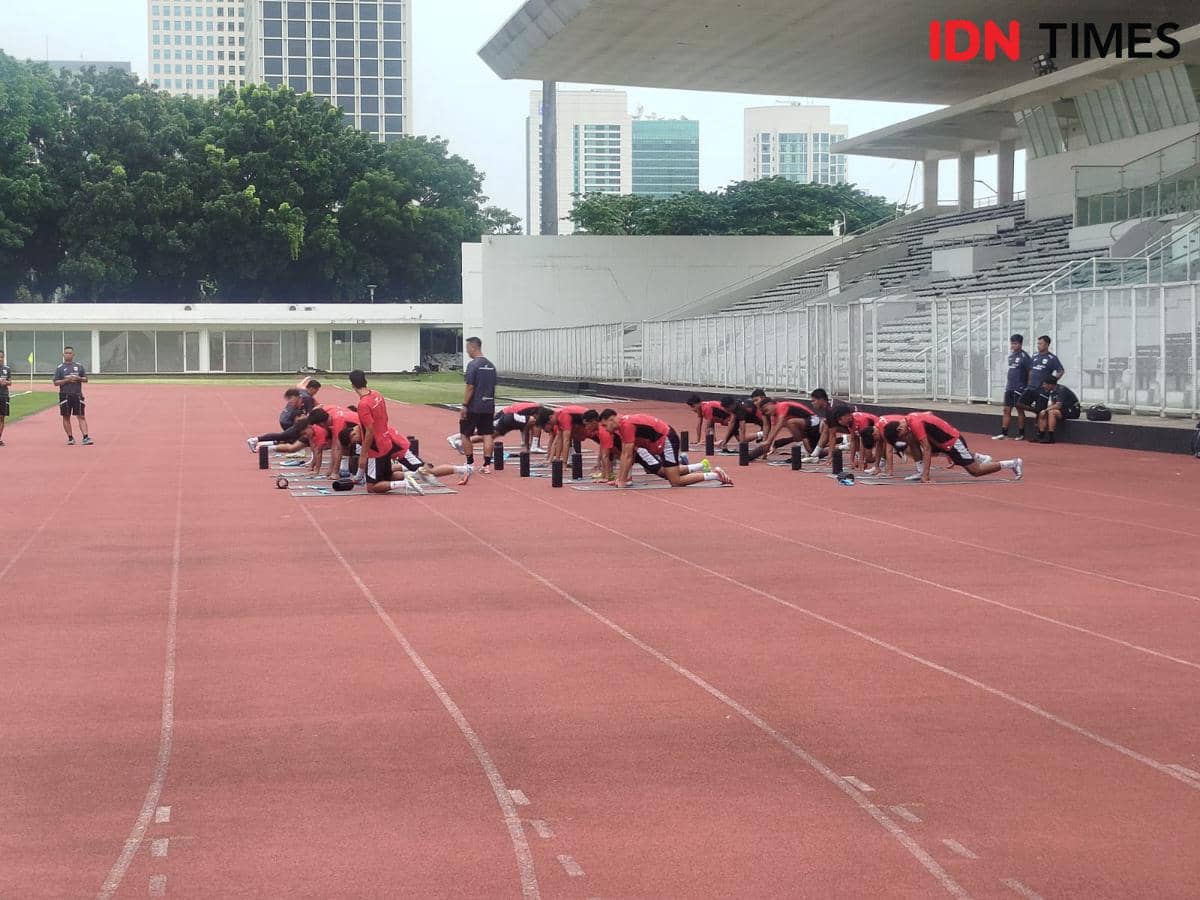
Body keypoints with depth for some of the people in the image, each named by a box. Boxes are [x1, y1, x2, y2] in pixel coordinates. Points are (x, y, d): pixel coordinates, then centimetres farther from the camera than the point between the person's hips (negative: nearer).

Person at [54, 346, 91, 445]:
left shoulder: (79, 366, 11)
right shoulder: (60, 368, 5)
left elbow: (86, 379, 11)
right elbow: (56, 382, -1)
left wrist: (78, 378, -9)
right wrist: (67, 380, -14)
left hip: (77, 395, 1)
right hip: (65, 395, -1)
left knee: (81, 416, -5)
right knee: (66, 417, 4)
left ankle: (85, 437, -12)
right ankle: (70, 438, 12)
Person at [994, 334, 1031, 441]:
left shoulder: (1024, 356, -11)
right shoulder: (1011, 355, 12)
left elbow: (1031, 371, -13)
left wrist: (1028, 387, -14)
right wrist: (1007, 383, 16)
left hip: (1020, 388, -8)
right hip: (1009, 387, 8)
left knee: (1020, 410, 1)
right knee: (1006, 410, 5)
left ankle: (1021, 434, 8)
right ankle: (1003, 433, 6)